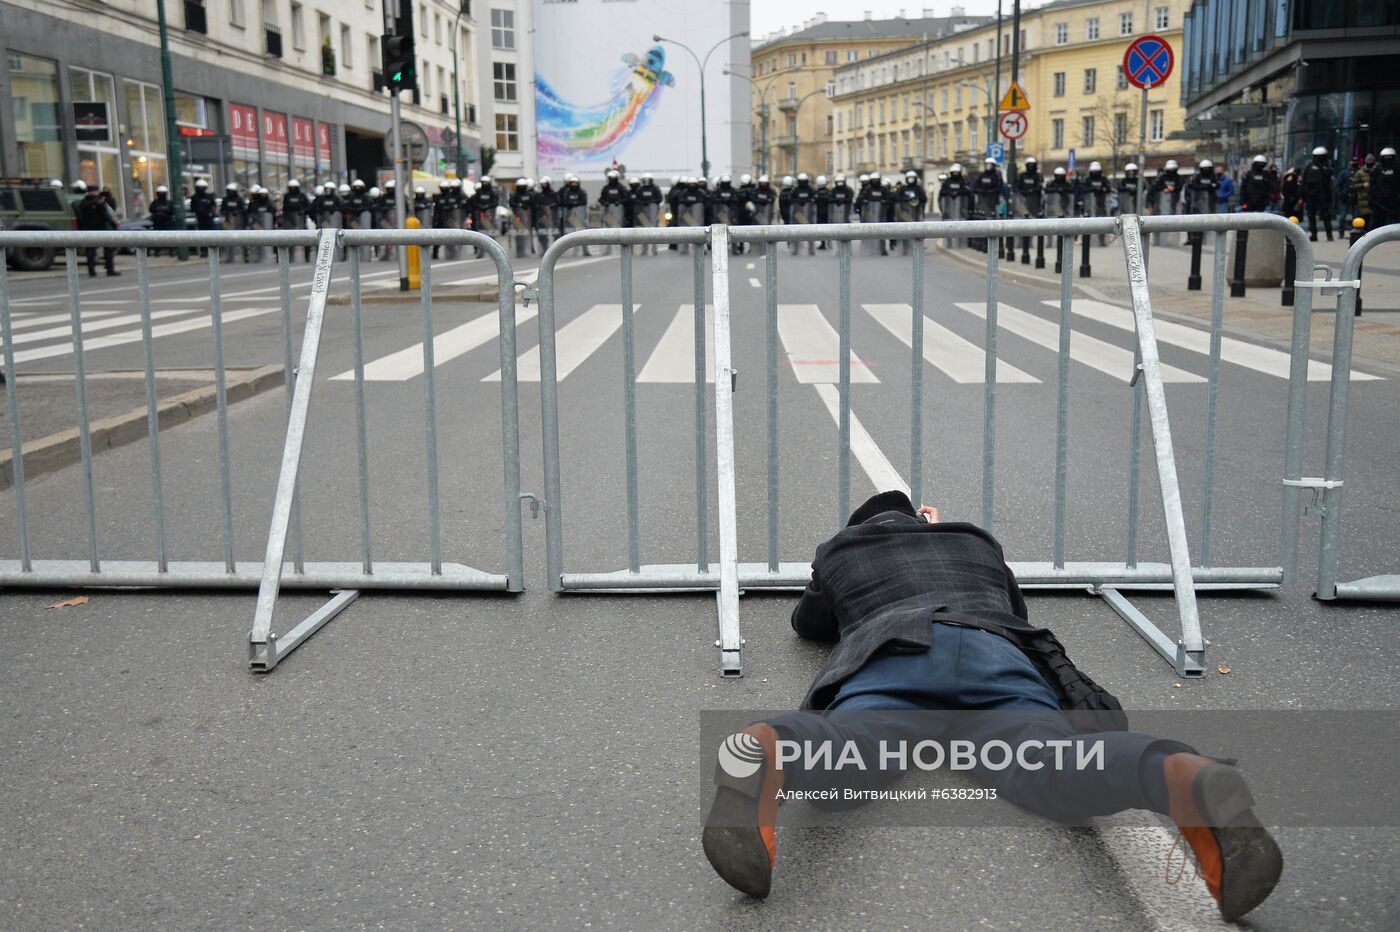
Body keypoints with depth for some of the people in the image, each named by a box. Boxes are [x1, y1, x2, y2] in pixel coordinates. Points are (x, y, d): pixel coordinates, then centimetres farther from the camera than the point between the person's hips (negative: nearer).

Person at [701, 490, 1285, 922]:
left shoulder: (841, 548, 39)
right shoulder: (977, 541, 43)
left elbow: (809, 625, 54)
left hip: (890, 652, -1)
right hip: (997, 649, 1)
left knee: (843, 742, -31)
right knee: (1050, 764, -27)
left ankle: (765, 755, -67)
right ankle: (1184, 777, -59)